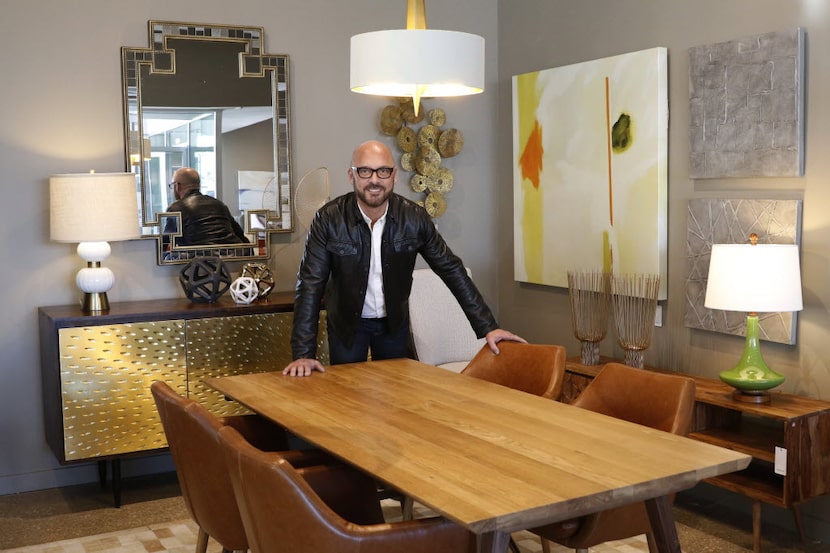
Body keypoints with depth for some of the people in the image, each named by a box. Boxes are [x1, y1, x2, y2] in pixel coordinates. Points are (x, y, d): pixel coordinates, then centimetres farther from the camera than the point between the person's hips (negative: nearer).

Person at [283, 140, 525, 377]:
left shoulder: (414, 217, -15)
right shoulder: (328, 219, -21)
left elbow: (451, 269, -9)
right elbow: (310, 284, -22)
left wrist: (488, 327, -13)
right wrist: (303, 354, -29)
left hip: (395, 321, 2)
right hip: (346, 323, -2)